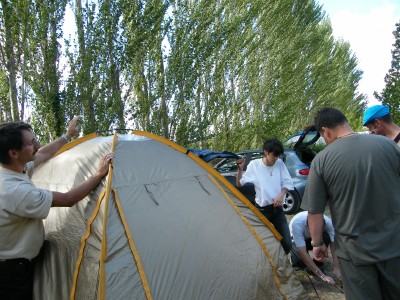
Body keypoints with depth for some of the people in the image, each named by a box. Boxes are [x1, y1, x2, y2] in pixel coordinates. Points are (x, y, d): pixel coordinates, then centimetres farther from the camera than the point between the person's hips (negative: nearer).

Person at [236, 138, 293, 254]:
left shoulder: (280, 163, -2)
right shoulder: (254, 164, -9)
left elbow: (287, 182, 4)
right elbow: (239, 184, -2)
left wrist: (281, 194, -14)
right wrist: (240, 169, -17)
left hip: (277, 208, 3)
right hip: (261, 209, -3)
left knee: (287, 242, 4)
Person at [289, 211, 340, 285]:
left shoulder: (328, 222, -32)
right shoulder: (297, 223, -41)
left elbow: (333, 245, -28)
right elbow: (303, 253, -41)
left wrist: (336, 268, -41)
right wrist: (322, 275, -42)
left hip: (311, 240, 2)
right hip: (296, 241, -2)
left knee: (325, 238, -32)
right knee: (301, 260, -32)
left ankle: (318, 264, -7)